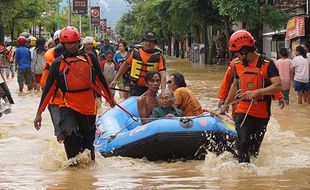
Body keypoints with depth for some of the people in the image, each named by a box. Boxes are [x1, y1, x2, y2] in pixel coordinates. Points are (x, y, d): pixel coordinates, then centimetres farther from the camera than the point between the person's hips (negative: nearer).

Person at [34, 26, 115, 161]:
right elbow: (48, 89, 0)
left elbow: (100, 80, 14)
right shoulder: (58, 64, -1)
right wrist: (39, 113, -1)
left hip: (88, 108, 2)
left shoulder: (89, 58, 3)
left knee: (88, 142, 12)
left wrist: (110, 98, 21)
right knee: (70, 135, -27)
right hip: (68, 107, -2)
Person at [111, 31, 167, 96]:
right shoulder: (136, 51, 3)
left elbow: (162, 73, -13)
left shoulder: (158, 55, -4)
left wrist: (163, 90, -26)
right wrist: (115, 80, 15)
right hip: (135, 88, 1)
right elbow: (125, 64, 14)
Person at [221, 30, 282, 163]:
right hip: (242, 111, 2)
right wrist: (226, 104, 29)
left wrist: (257, 92, -28)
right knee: (243, 142, -14)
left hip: (261, 114, -2)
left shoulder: (267, 64, -9)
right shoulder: (238, 66, 6)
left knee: (254, 148, 9)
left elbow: (278, 86, -19)